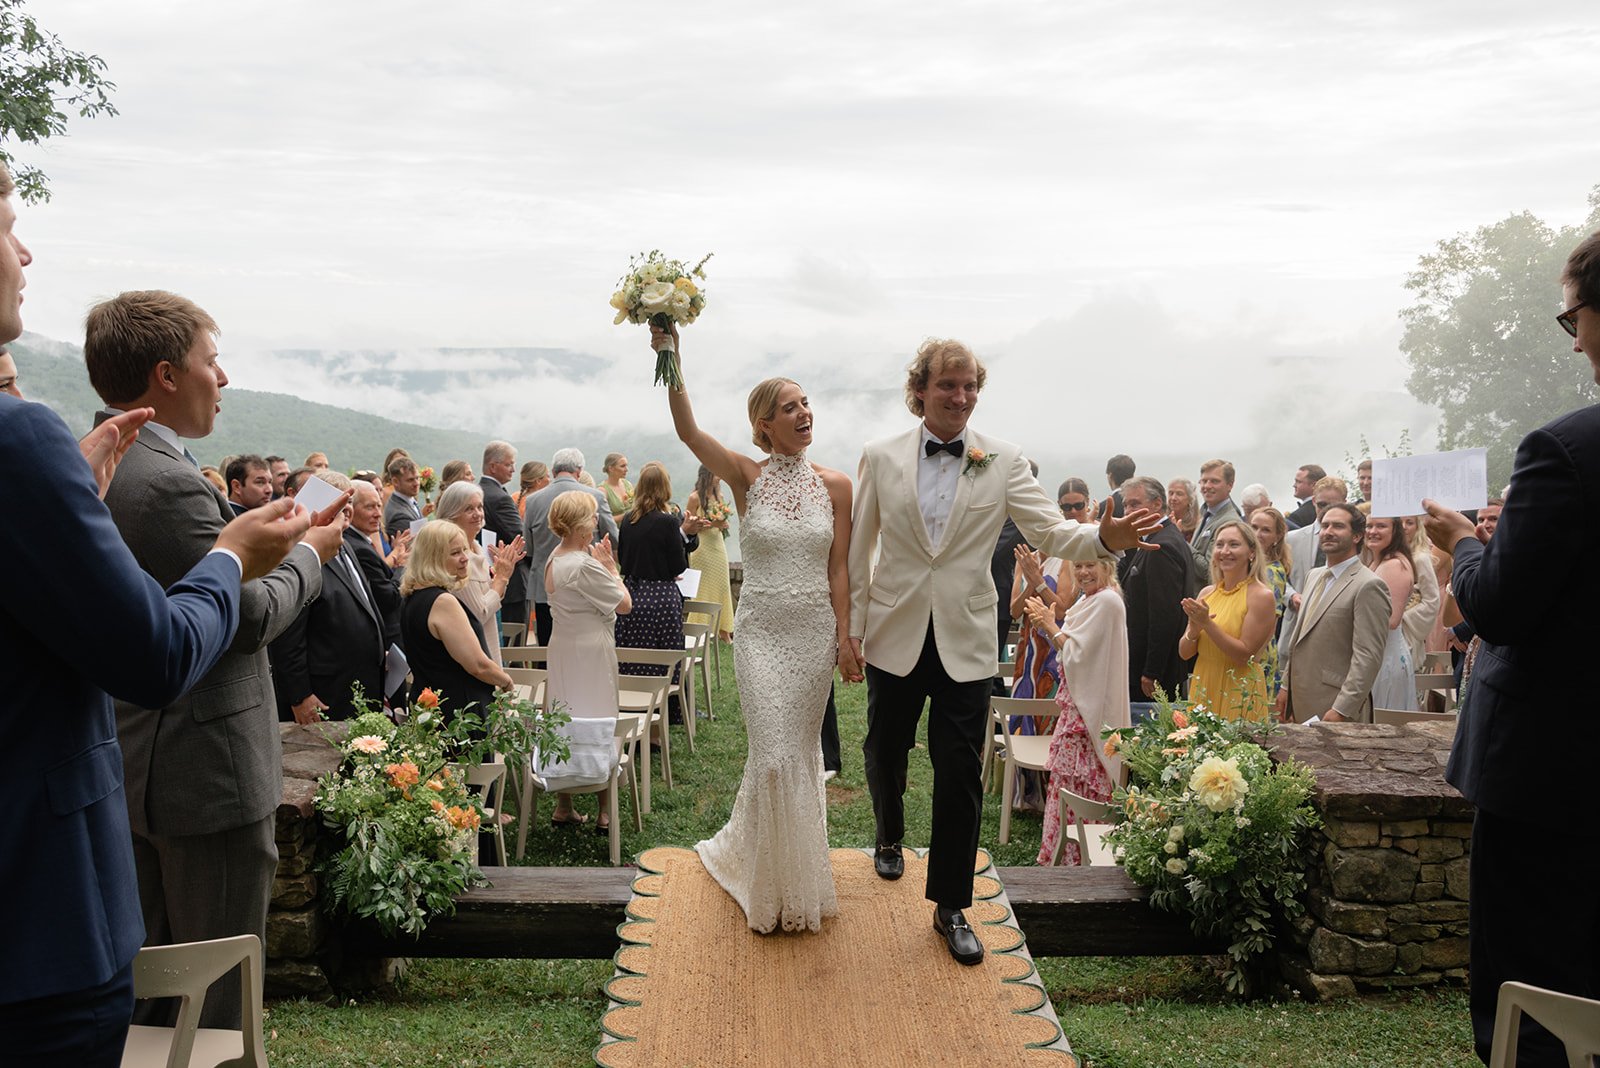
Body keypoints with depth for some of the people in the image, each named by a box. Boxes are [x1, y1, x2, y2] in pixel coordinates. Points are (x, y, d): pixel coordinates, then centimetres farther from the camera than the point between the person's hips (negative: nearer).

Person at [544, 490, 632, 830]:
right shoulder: (585, 565, -22)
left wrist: (603, 565, 5)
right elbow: (625, 604, -15)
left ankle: (563, 807, 23)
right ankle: (605, 811, 10)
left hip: (562, 649, 9)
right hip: (591, 653, -9)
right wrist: (611, 566, -5)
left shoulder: (555, 559, 6)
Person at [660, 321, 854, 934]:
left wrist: (845, 638, -3)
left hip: (816, 632, 3)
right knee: (775, 755, -5)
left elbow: (838, 570, 1)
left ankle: (743, 850, 35)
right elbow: (686, 429, -19)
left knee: (803, 752, 11)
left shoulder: (835, 486, 1)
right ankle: (777, 884, 16)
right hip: (761, 631, -2)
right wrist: (670, 357, -30)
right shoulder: (746, 476, -4)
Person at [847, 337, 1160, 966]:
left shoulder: (1002, 462, -3)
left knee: (960, 773, -1)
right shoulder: (881, 458, -2)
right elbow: (859, 547, 4)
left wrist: (1106, 538, -29)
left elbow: (1050, 531, -9)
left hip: (963, 641, -1)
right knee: (885, 751, 17)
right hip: (895, 633, 1)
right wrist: (854, 625, 3)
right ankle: (889, 839, 49)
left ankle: (950, 906, 12)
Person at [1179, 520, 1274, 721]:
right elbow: (1184, 652, 7)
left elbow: (1245, 655, -14)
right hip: (1203, 690, 5)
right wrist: (1194, 629, -13)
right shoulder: (1206, 593, 7)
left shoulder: (1261, 595, -9)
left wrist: (1207, 624, -18)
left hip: (1239, 694, -5)